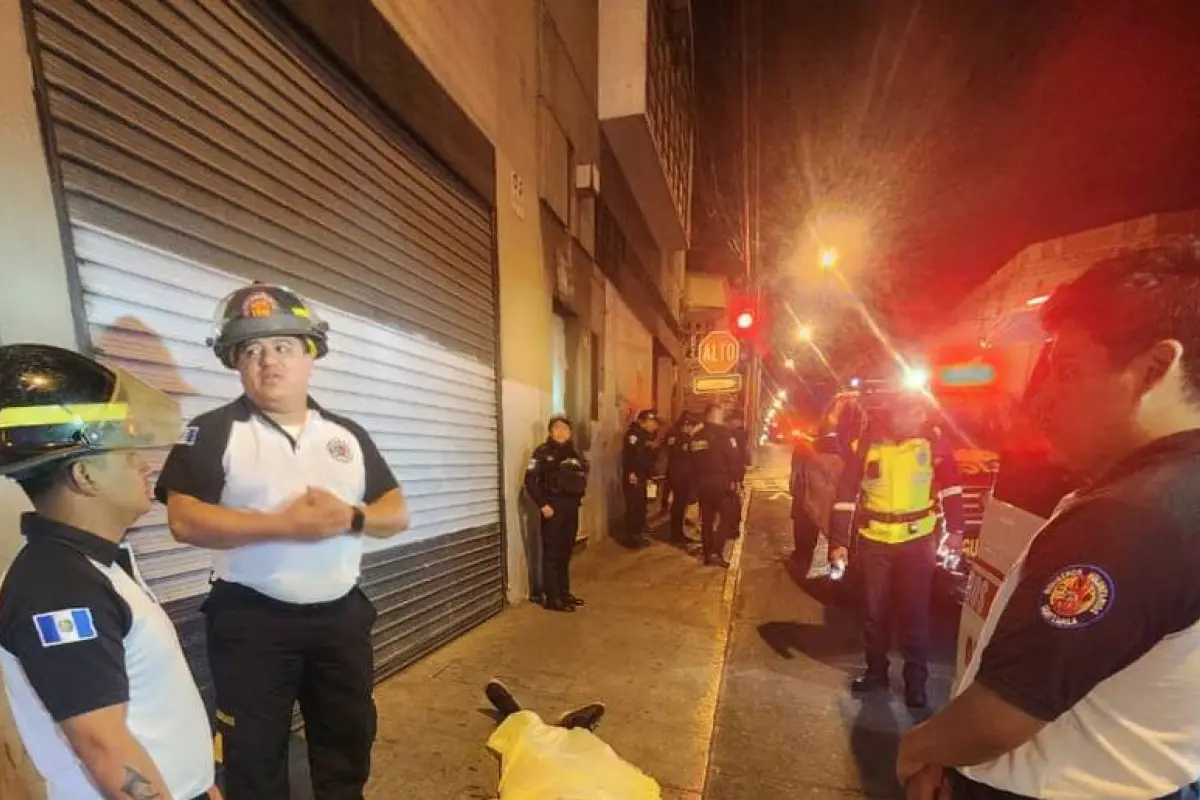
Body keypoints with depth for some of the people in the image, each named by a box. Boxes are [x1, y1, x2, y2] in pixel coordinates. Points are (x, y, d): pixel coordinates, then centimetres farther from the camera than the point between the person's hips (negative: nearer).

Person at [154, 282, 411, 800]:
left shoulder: (347, 435, 4)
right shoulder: (213, 431, -4)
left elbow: (398, 514, 3)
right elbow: (185, 520, -15)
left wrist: (350, 517, -17)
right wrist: (284, 525, -22)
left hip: (342, 616, 4)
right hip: (251, 621, -3)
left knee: (349, 740, 20)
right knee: (254, 755, 14)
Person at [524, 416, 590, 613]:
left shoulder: (575, 453, 11)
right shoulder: (543, 452, -7)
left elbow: (583, 477, 19)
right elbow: (530, 481, -12)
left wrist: (578, 497, 5)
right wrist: (543, 505, -16)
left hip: (571, 507, 6)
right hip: (553, 507, -6)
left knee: (566, 552, 14)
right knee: (551, 553, 0)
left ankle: (564, 593, 27)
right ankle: (552, 598, 9)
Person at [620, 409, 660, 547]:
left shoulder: (646, 435, 18)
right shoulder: (634, 433, -12)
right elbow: (628, 453, -23)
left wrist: (649, 476, 17)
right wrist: (630, 472, -27)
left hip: (642, 477, 10)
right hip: (633, 476, -10)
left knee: (641, 505, 14)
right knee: (634, 506, -8)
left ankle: (639, 532, 24)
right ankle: (633, 535, -1)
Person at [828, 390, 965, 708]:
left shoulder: (932, 442, -8)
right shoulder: (868, 443, -12)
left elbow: (951, 484, 6)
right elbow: (845, 494, -9)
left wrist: (955, 529, 3)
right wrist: (838, 541, -11)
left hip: (918, 539, 0)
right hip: (874, 540, 0)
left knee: (915, 611, 9)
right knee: (875, 609, 13)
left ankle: (916, 680, 27)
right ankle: (876, 670, 32)